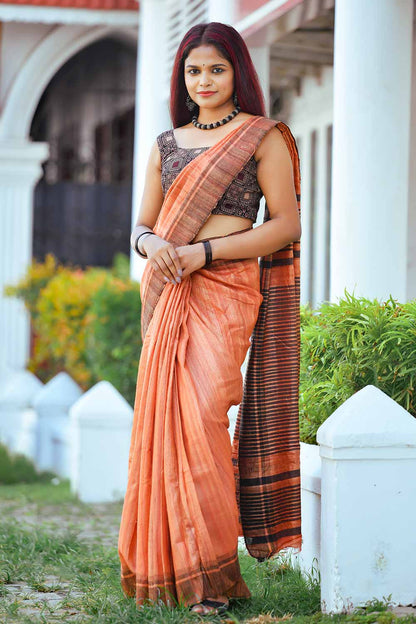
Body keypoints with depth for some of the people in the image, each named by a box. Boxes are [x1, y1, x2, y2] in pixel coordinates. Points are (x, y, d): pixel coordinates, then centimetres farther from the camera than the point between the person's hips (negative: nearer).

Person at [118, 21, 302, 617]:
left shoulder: (263, 137, 3)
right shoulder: (167, 144, 17)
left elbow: (286, 223, -4)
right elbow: (142, 226, 19)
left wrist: (203, 252, -12)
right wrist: (152, 244, -7)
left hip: (226, 287, -5)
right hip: (167, 291, 5)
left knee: (199, 417, -15)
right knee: (164, 419, 0)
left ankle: (212, 575, -9)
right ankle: (166, 565, 8)